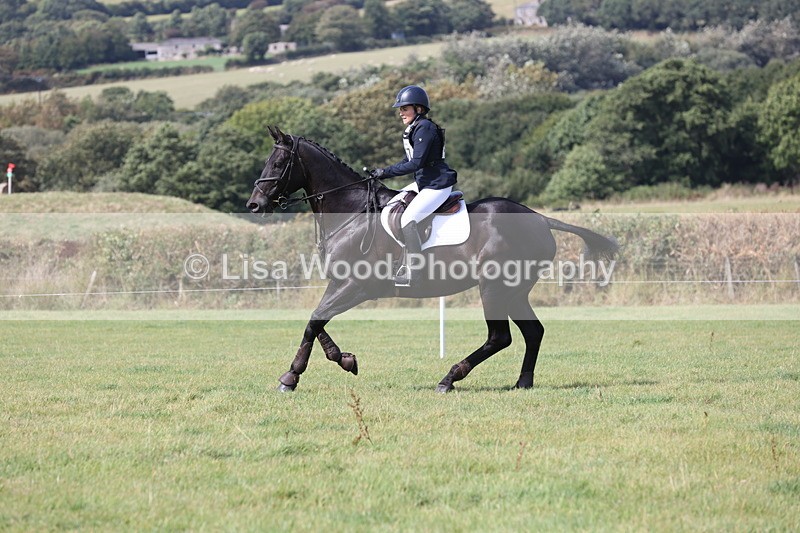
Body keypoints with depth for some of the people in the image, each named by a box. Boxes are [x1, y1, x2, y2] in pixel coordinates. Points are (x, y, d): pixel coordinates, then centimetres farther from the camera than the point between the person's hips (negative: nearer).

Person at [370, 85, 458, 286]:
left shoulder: (425, 128, -18)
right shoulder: (413, 129, 13)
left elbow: (416, 163, -23)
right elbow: (408, 161, 17)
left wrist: (386, 172, -19)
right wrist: (382, 173, 6)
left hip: (437, 185, -11)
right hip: (423, 182, 11)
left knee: (407, 220, -21)